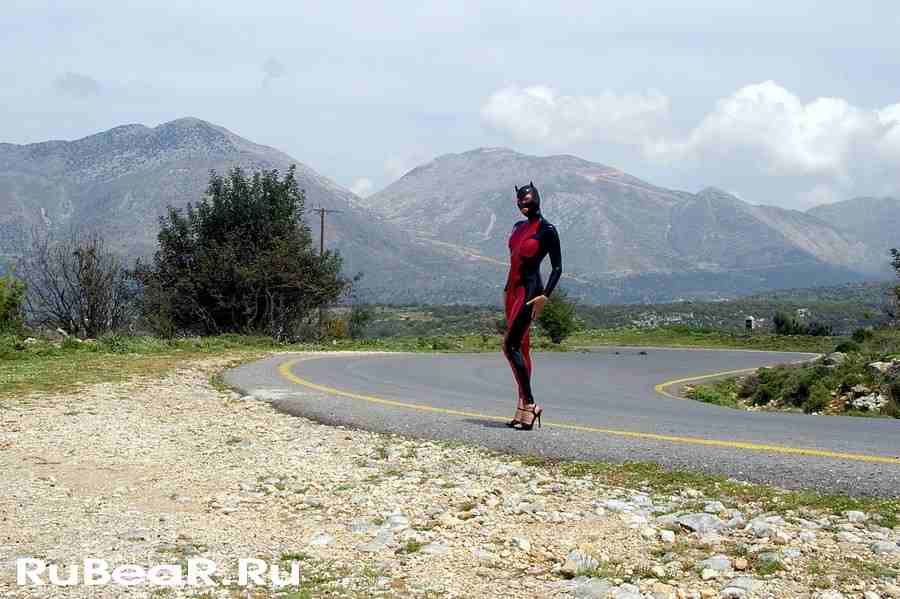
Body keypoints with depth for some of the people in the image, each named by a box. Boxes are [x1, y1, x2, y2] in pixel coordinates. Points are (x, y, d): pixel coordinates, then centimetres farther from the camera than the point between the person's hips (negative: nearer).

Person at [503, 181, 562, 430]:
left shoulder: (547, 230, -8)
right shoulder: (518, 227, 15)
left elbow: (557, 267, -9)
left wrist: (545, 296, -18)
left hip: (530, 290, -8)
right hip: (513, 289, 8)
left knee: (510, 346, -16)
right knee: (521, 348, 8)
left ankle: (529, 404, -14)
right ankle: (524, 406, 10)